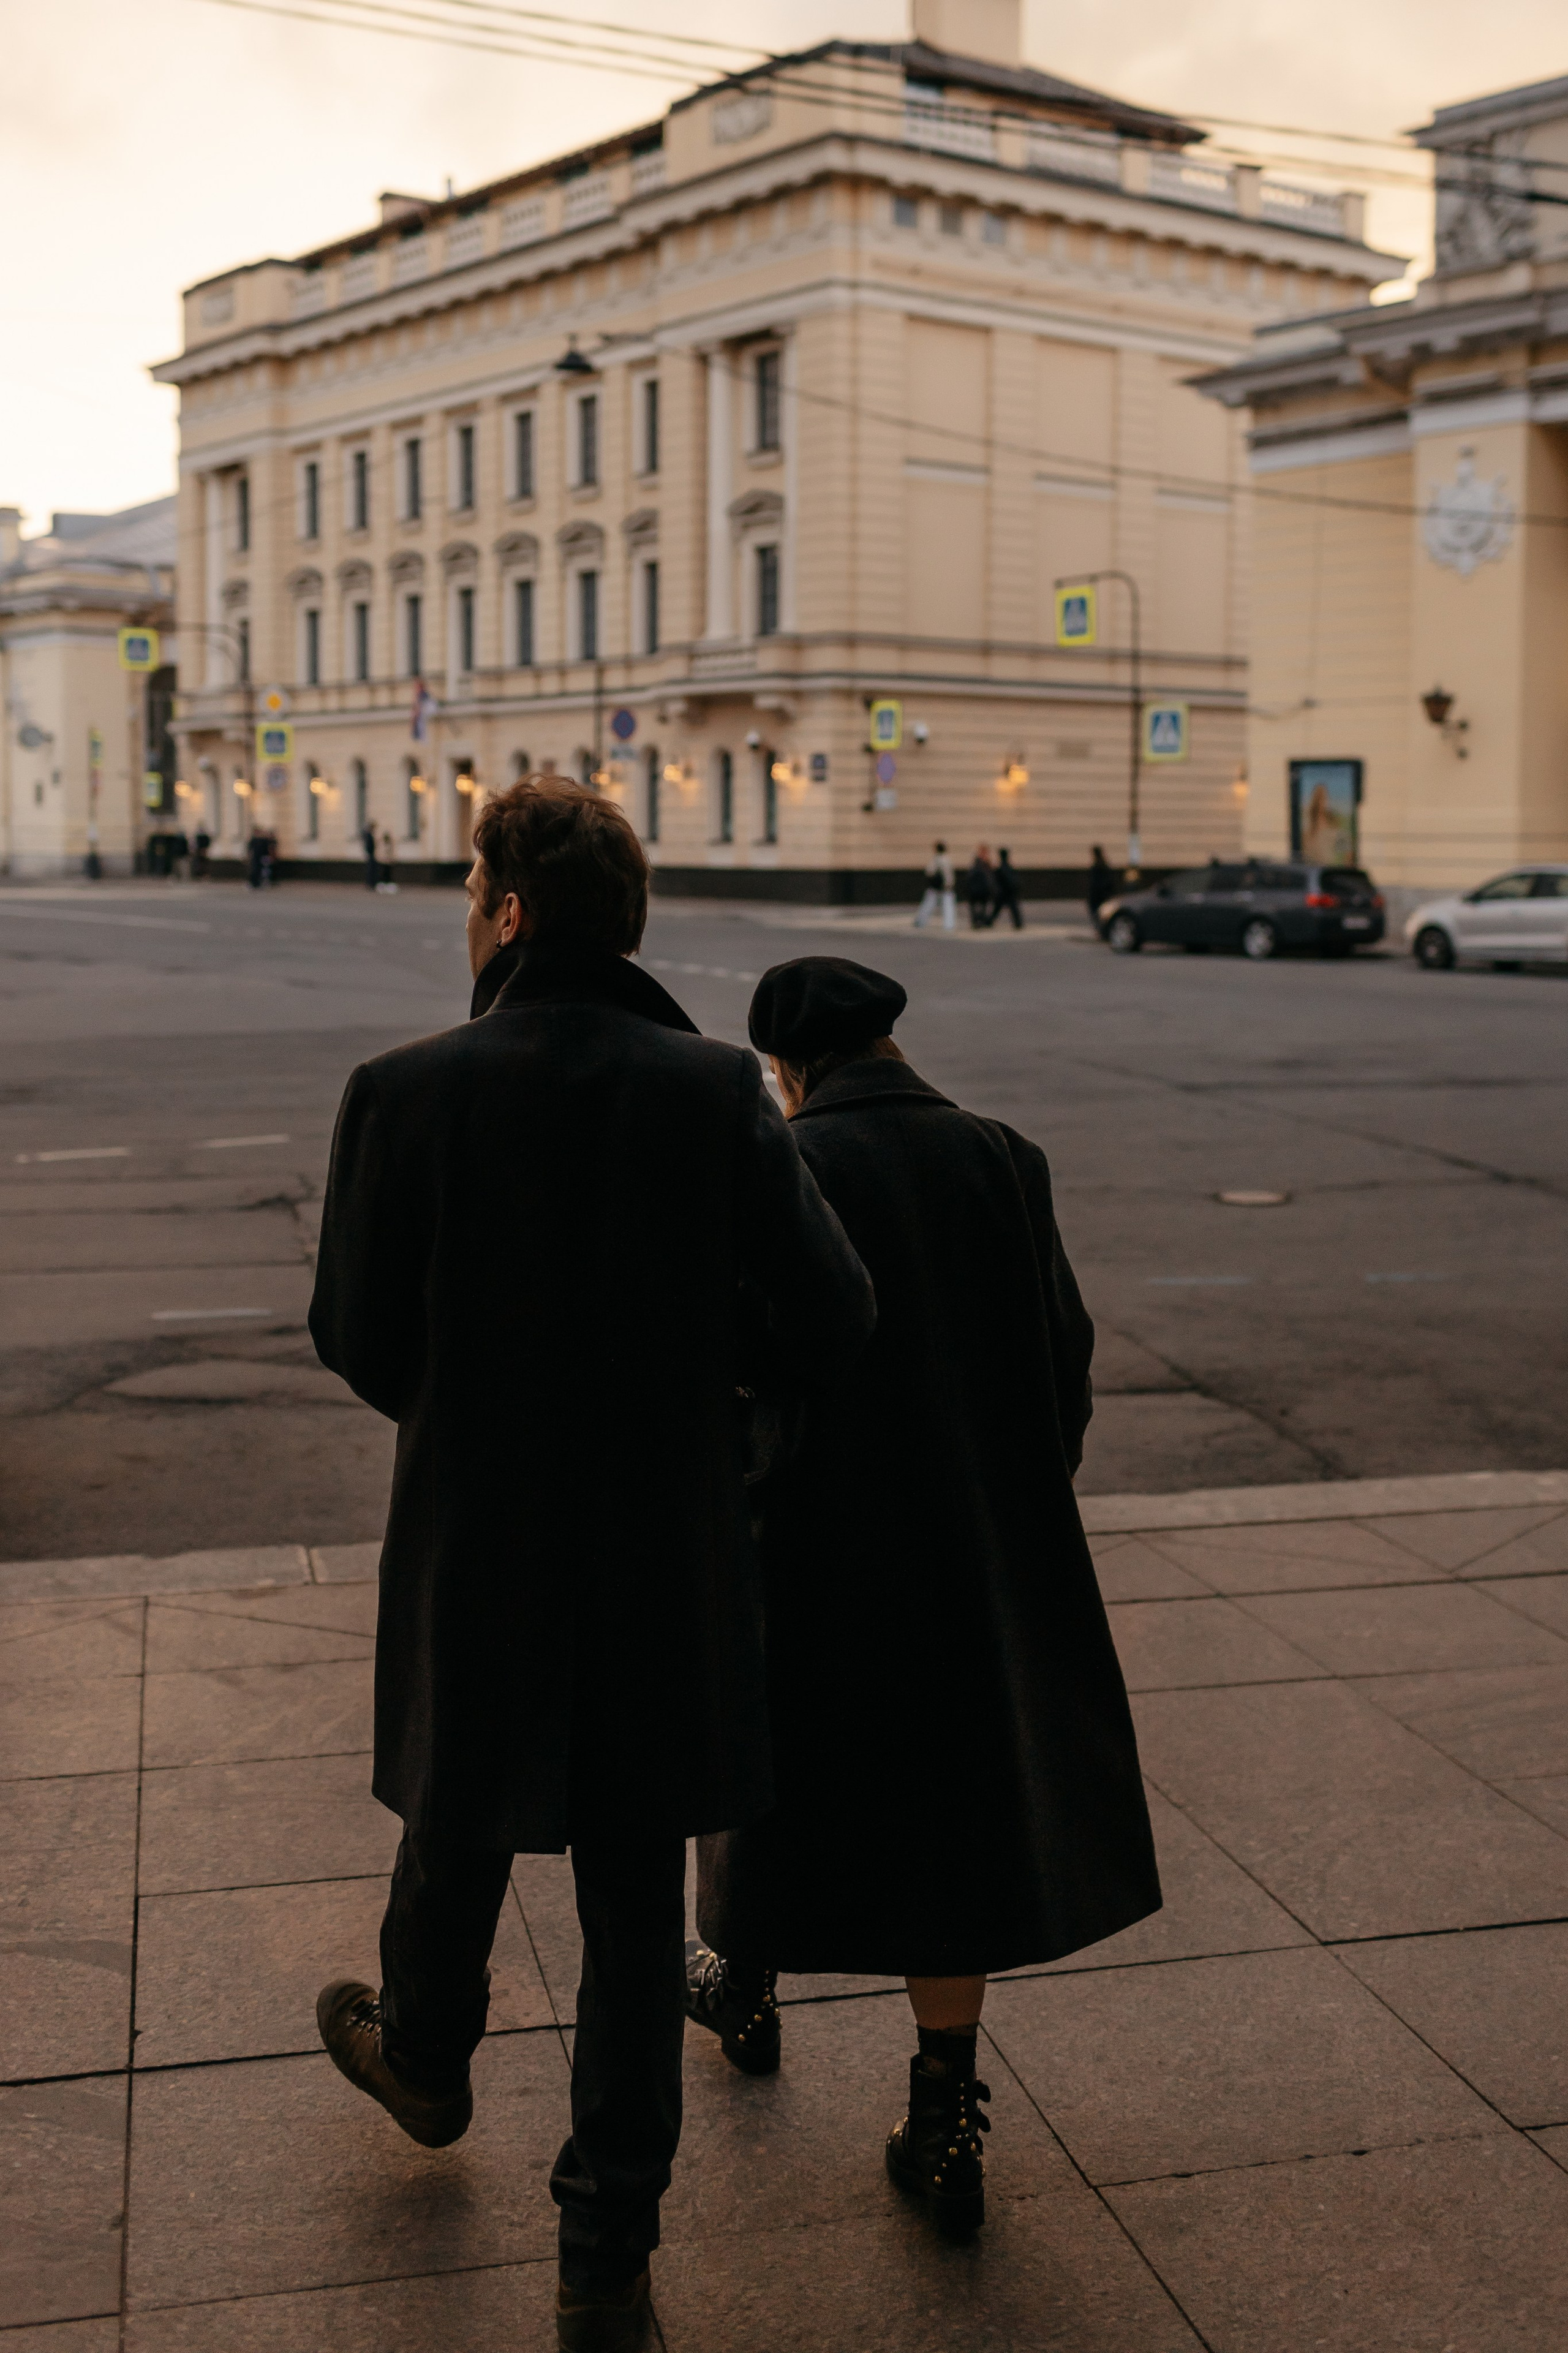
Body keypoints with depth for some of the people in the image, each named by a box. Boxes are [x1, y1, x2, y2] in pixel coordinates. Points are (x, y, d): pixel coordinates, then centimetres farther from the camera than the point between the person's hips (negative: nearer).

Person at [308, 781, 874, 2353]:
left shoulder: (404, 1094, -14)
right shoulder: (716, 1091, -11)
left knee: (458, 1827, 26)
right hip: (667, 1557, 1)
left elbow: (353, 1336, -8)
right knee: (634, 1901, 13)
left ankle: (424, 2056, 55)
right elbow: (833, 1320, -12)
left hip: (472, 1536, 0)